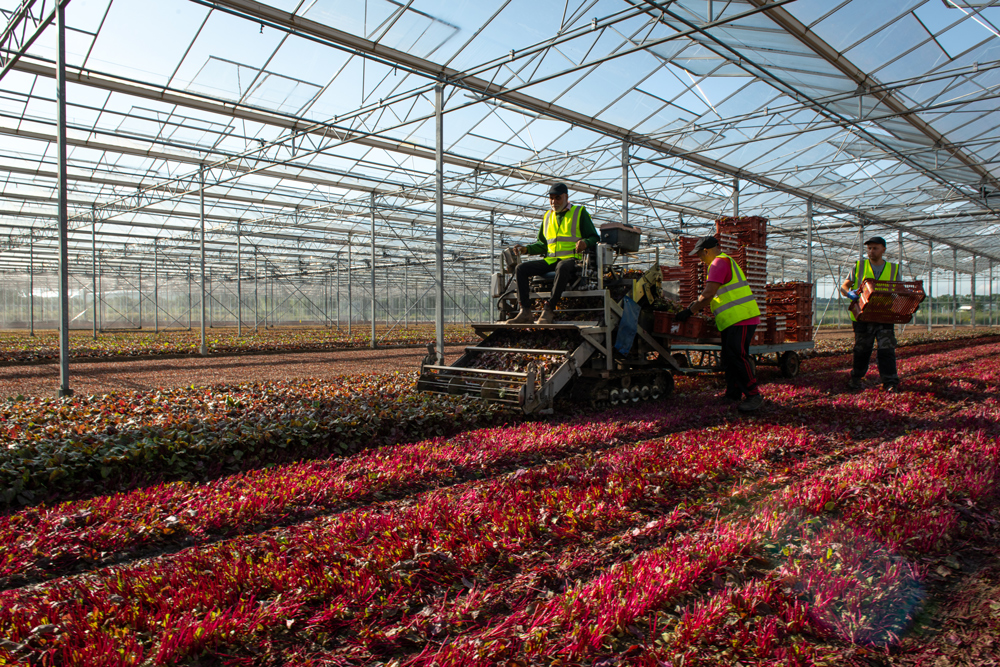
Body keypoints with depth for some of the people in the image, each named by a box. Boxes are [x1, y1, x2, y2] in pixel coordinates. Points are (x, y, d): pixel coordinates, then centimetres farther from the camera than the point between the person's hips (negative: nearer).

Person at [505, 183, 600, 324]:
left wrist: (586, 243, -19)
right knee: (521, 268, -15)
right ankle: (525, 311, -24)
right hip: (550, 260, 5)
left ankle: (549, 310, -39)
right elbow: (542, 244, 27)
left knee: (562, 268, -42)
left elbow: (594, 238, 5)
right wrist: (526, 249, 8)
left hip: (571, 259, -5)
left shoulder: (580, 213, 10)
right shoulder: (547, 216, 24)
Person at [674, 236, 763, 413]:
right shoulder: (726, 261, 24)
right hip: (734, 319, 11)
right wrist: (697, 305, 25)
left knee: (737, 357, -13)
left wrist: (689, 311, -11)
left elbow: (708, 294, -18)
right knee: (729, 358, 12)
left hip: (741, 318, -11)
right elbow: (714, 297, 29)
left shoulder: (719, 262, -10)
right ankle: (733, 394, 17)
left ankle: (754, 396, -10)